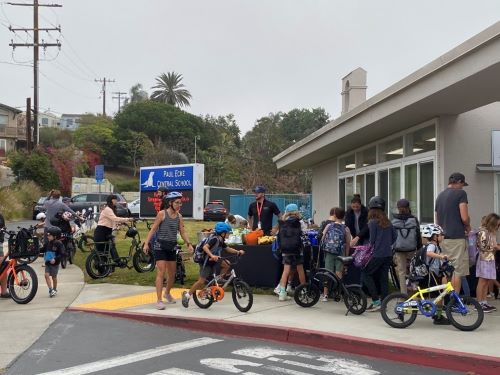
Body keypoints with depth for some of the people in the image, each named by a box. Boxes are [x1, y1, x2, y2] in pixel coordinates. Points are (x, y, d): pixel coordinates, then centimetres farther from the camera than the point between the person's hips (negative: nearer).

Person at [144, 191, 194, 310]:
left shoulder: (179, 216, 5)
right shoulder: (162, 214, -9)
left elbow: (182, 232, 7)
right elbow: (153, 229, -9)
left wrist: (188, 244, -7)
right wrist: (146, 243, -16)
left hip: (172, 247, 5)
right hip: (160, 245, -5)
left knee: (172, 274, 14)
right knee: (161, 273, -12)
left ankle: (167, 293, 40)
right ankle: (159, 300, -11)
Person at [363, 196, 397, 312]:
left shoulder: (372, 222, -9)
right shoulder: (388, 222, 9)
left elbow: (372, 239, -10)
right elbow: (394, 237, 12)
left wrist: (369, 248, 8)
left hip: (377, 254, -7)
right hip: (388, 254, 7)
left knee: (366, 274, 4)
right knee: (384, 277, 11)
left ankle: (376, 301, -3)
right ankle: (384, 303, 13)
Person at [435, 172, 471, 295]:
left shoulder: (440, 196, 16)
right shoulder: (460, 193, -6)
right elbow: (464, 217, -13)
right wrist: (468, 227, 5)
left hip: (443, 238, 7)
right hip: (457, 238, -7)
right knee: (458, 271, -4)